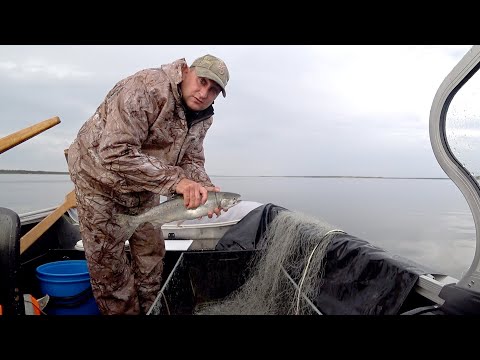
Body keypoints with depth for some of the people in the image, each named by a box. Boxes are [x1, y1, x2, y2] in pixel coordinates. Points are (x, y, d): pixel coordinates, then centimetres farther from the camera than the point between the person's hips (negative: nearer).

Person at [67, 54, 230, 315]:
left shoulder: (202, 117, -6)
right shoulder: (145, 90, -32)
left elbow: (191, 160, -3)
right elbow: (116, 154, -38)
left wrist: (204, 188, -25)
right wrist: (175, 179, -42)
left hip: (143, 185, 7)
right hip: (99, 176, -6)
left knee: (151, 253, 13)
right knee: (108, 260, 1)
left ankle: (148, 309, 33)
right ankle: (121, 311, 22)